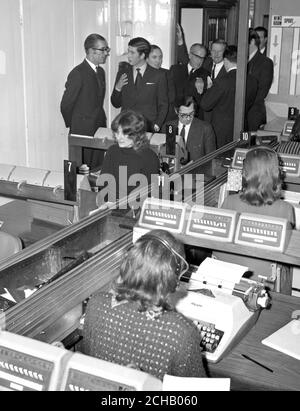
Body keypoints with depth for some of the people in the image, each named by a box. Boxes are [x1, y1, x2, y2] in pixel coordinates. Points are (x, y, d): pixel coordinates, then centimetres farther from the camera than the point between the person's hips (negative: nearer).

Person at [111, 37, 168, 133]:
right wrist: (117, 88, -6)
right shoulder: (122, 73, 9)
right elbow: (116, 104, 12)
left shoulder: (158, 75, 2)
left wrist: (157, 125, -6)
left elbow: (163, 104, 6)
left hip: (149, 129, -2)